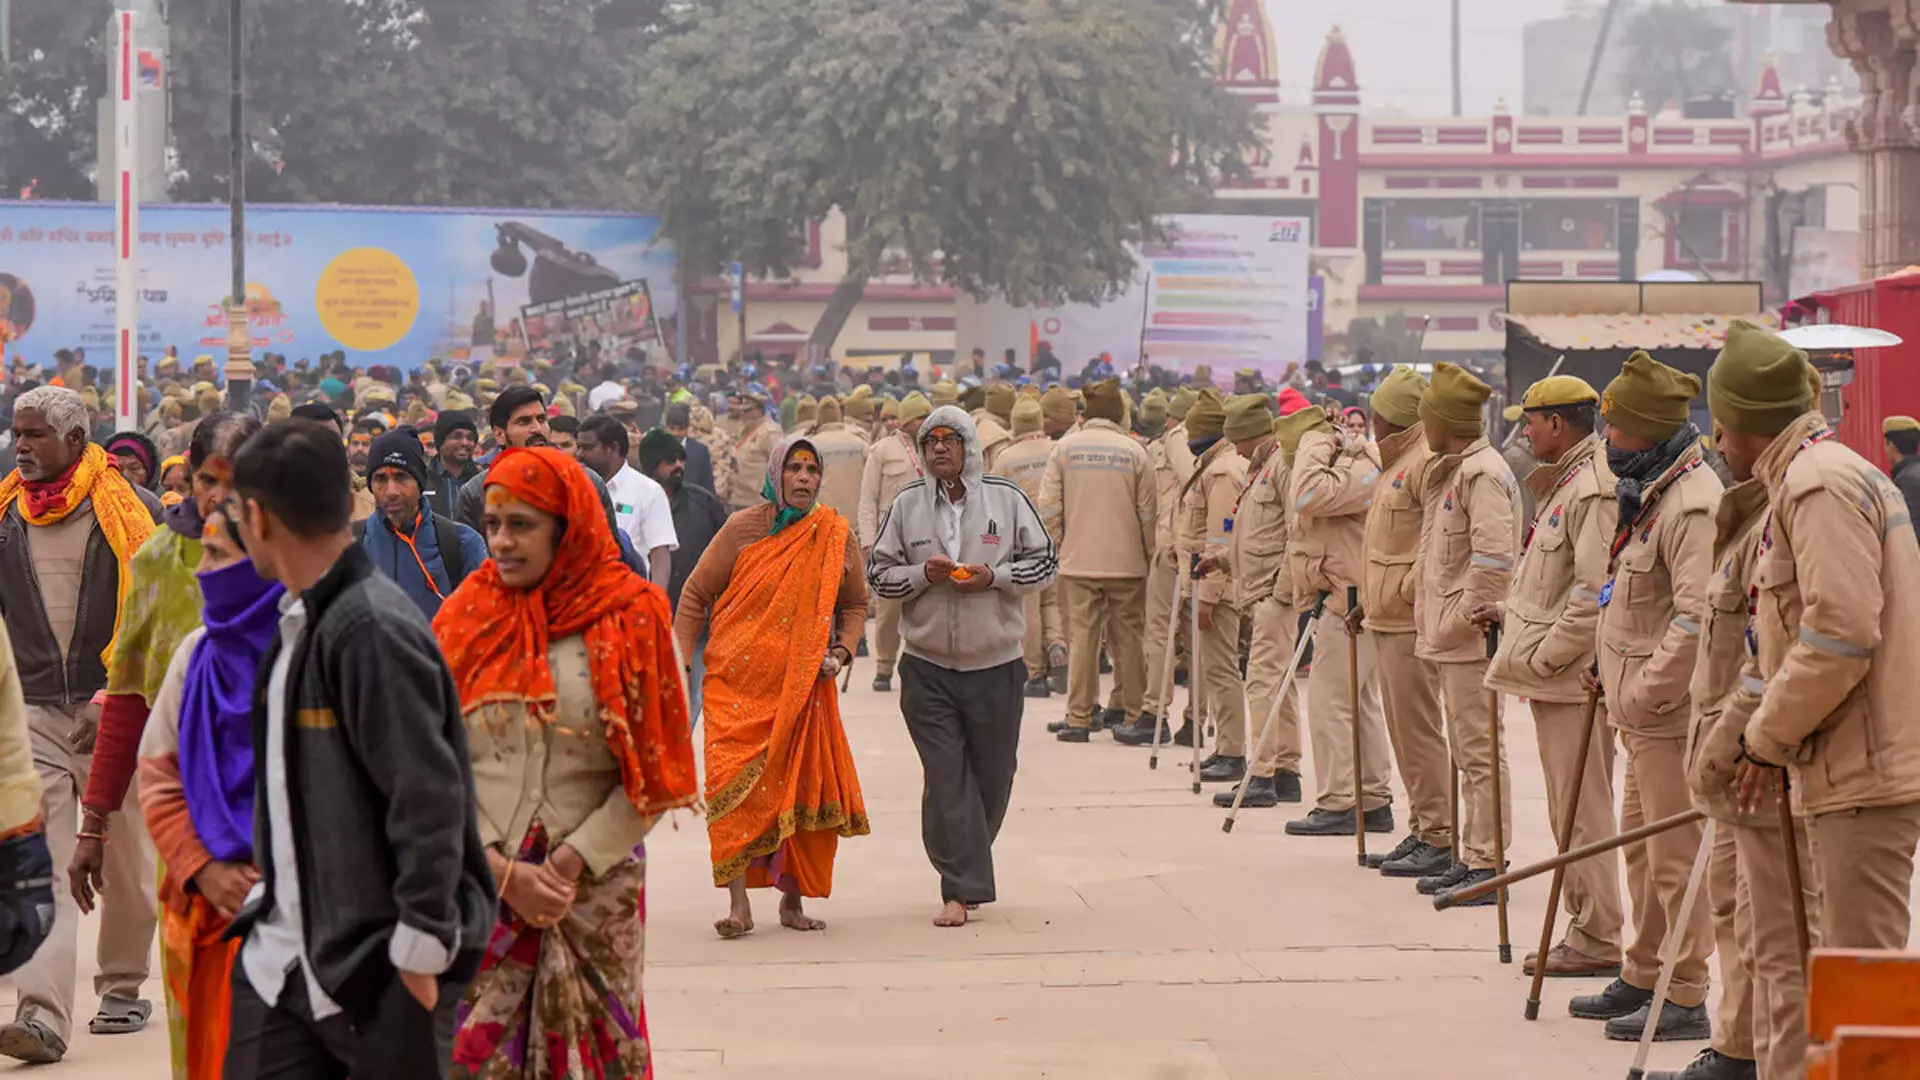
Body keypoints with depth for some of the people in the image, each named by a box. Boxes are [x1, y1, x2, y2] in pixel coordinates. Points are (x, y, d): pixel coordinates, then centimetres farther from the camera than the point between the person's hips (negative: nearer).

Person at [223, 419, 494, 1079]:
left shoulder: (373, 630, -19)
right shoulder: (299, 625, 9)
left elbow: (430, 802, -21)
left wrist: (419, 955, -20)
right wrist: (274, 890, 16)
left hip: (378, 967, -8)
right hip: (282, 954, 8)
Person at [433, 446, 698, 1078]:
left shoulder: (632, 620, -1)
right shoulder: (467, 618, 4)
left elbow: (656, 773, -3)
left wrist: (574, 862, -11)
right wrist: (501, 870, -9)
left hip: (595, 885, -1)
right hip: (478, 886, 1)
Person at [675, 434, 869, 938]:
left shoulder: (836, 537, 5)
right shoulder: (742, 529, -1)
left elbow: (855, 604, 18)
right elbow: (696, 594, 5)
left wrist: (841, 651, 1)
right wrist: (679, 662, -1)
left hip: (804, 686, 3)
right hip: (738, 683, -2)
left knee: (805, 788, 2)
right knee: (735, 786, -13)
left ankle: (793, 900, 15)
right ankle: (738, 903, -13)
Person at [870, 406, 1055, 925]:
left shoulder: (1006, 499, 0)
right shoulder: (907, 506, 4)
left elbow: (1045, 563, 4)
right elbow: (879, 574, 8)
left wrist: (993, 576, -12)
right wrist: (923, 574, -11)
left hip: (996, 664, 0)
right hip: (928, 667, 0)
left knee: (992, 775, 8)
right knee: (945, 776, -6)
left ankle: (968, 866, 28)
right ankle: (960, 888, -6)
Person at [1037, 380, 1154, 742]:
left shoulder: (1065, 448, -1)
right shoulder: (1132, 451, -4)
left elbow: (1049, 506, -2)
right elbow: (1147, 511, -3)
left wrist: (1059, 544, 11)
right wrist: (1150, 551, 9)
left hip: (1079, 560, 1)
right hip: (1126, 561, -1)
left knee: (1082, 635, 3)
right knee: (1128, 638, 8)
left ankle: (1079, 718, 2)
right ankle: (1133, 714, 13)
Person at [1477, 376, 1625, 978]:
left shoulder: (1594, 489, -16)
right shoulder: (1565, 483, 17)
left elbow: (1594, 591, -23)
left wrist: (1546, 655, -19)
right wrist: (1509, 612, 16)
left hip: (1575, 678, -11)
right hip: (1553, 678, 11)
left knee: (1583, 810, -6)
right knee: (1568, 810, 14)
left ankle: (1598, 941, -3)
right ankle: (1584, 927, 20)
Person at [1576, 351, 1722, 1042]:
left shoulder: (1693, 503, -19)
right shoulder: (1653, 496, 14)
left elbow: (1698, 616, -26)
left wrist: (1645, 693, -22)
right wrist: (1617, 675, 16)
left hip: (1672, 712, -11)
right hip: (1645, 709, 11)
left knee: (1675, 854, -6)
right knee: (1642, 847, 19)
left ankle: (1686, 1001, -1)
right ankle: (1643, 979, 30)